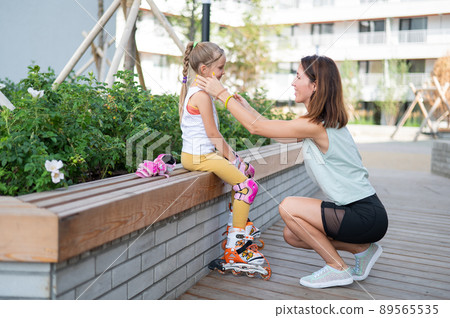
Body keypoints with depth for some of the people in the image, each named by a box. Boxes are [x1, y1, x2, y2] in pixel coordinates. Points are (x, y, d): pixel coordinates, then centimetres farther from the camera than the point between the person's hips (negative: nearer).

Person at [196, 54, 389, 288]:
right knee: (292, 235, 10)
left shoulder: (315, 126, -23)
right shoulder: (322, 121, 7)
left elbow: (256, 127, -17)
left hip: (367, 216, -9)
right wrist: (245, 106, 13)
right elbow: (276, 130, 16)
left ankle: (337, 268, 0)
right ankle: (362, 248, 19)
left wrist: (221, 93, -9)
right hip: (358, 210, 9)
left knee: (289, 207, -15)